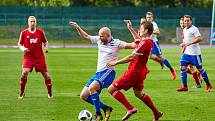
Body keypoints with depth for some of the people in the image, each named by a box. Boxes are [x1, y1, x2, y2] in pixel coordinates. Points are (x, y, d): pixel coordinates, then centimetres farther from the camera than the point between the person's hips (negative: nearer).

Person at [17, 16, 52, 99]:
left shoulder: (40, 32, 2)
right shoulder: (24, 33, 0)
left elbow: (45, 42, 14)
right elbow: (19, 44, 8)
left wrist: (46, 47, -7)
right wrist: (23, 48, -13)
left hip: (40, 57, 1)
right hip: (28, 57, -1)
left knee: (46, 74, -1)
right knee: (25, 72, -21)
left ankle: (50, 93, 19)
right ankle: (21, 93, -5)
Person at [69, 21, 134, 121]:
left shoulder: (116, 43, -7)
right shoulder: (99, 40, 9)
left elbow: (129, 45, -16)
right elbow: (86, 37, 21)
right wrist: (77, 27, 12)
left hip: (108, 72, -8)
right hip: (98, 73, 8)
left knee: (92, 88, -31)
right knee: (83, 96, 2)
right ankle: (105, 108, 12)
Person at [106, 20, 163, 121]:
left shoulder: (145, 42, -23)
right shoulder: (149, 41, 6)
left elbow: (132, 57, -28)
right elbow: (138, 40, 31)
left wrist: (116, 62, -22)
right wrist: (130, 28, 34)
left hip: (134, 72, -10)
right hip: (140, 72, 10)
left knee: (111, 89, -7)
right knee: (139, 94, 30)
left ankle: (130, 109, -11)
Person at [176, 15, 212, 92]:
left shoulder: (194, 29, -14)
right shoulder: (185, 30, 12)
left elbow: (200, 39, -25)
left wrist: (189, 43, -28)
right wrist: (184, 44, 14)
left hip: (195, 53, -8)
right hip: (187, 52, 8)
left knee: (200, 68, 1)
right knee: (182, 67, -2)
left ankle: (208, 85, 16)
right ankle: (184, 86, 2)